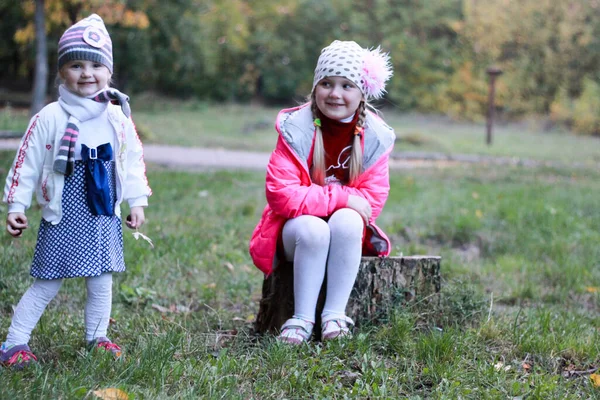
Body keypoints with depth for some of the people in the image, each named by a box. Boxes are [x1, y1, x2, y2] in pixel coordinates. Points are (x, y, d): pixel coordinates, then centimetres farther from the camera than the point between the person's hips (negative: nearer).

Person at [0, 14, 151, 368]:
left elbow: (134, 161, 12)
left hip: (104, 218, 3)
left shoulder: (118, 119, 3)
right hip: (63, 219, -3)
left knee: (102, 284, 9)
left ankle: (98, 339, 26)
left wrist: (137, 201, 10)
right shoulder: (49, 118, -8)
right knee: (47, 285, -1)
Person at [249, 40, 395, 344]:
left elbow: (372, 200, -12)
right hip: (299, 229, -2)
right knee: (313, 229, -35)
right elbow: (281, 196, -21)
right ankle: (302, 318, -27)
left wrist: (316, 198, -21)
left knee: (346, 221, -32)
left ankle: (335, 314, -27)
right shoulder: (295, 130, -14)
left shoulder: (375, 137, -6)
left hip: (348, 233, 2)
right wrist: (341, 199, -24)